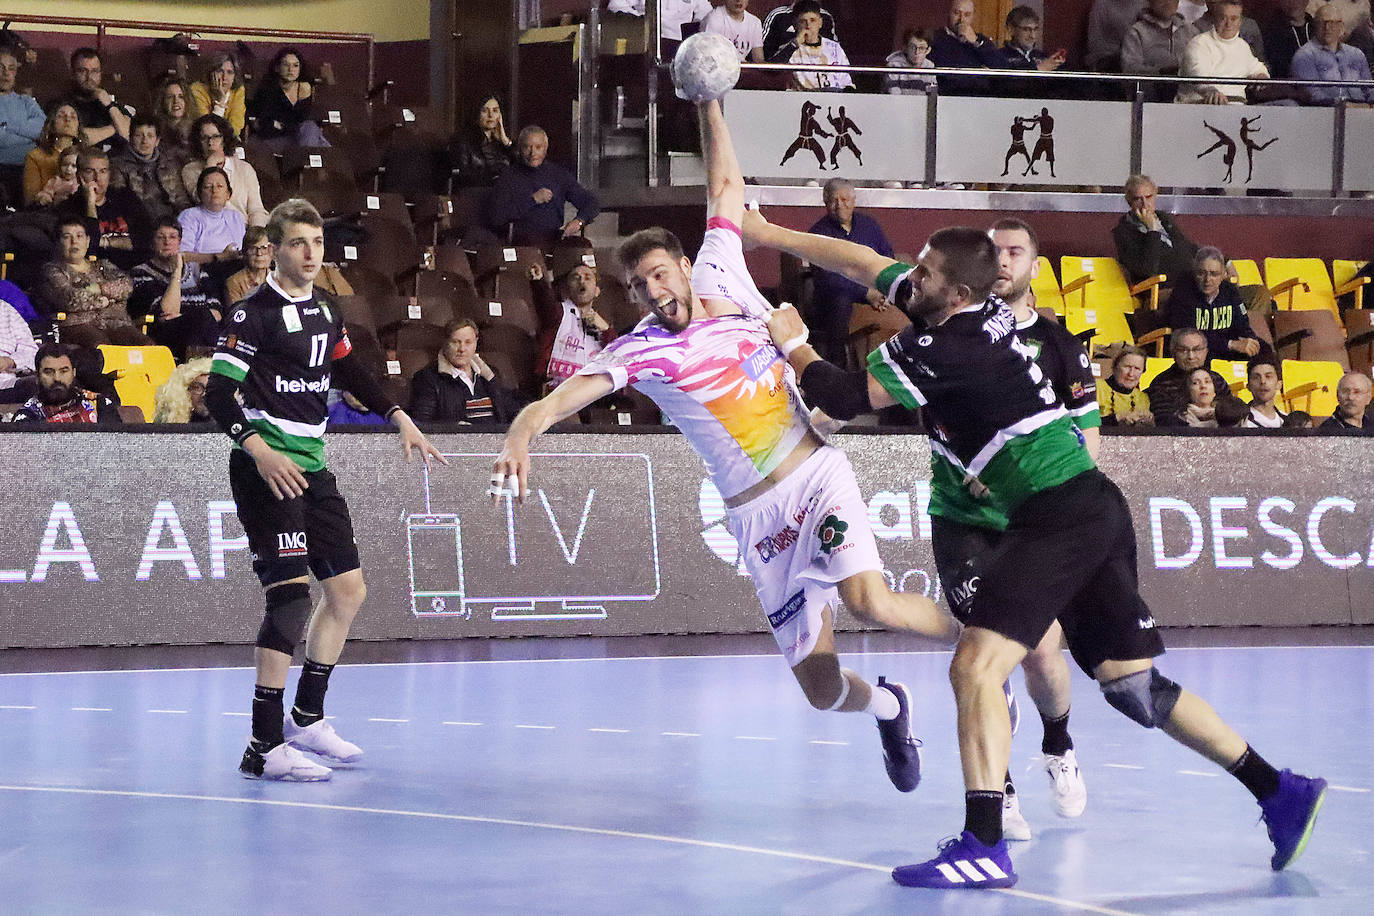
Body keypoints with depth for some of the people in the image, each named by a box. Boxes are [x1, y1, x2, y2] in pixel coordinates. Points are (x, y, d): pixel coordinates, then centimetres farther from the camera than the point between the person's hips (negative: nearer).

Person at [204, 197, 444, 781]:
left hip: (312, 468, 9)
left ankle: (307, 718, 28)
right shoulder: (254, 313, -12)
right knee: (292, 595, -16)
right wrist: (260, 451, -30)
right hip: (268, 471, -9)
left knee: (347, 590, 13)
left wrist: (398, 417, 20)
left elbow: (349, 372, 28)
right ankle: (264, 747, -13)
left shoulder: (326, 310, 12)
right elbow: (219, 394, -17)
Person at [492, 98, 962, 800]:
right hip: (757, 515, 0)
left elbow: (726, 185, 9)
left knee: (868, 599, -27)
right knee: (822, 689, 0)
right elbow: (566, 394, -21)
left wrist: (708, 102, 1)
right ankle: (888, 707, 36)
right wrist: (521, 432, -40)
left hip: (818, 473, 0)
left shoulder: (722, 281, 3)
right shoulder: (639, 351, -4)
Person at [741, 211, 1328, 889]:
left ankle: (983, 847, -22)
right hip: (1094, 508, 10)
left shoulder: (942, 349, -14)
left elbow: (846, 400, -11)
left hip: (1058, 514, -10)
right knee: (1132, 683, 12)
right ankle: (1280, 793, 15)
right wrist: (769, 234, 24)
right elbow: (864, 263, 22)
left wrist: (792, 344, 6)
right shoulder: (978, 312, 11)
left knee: (976, 665, -15)